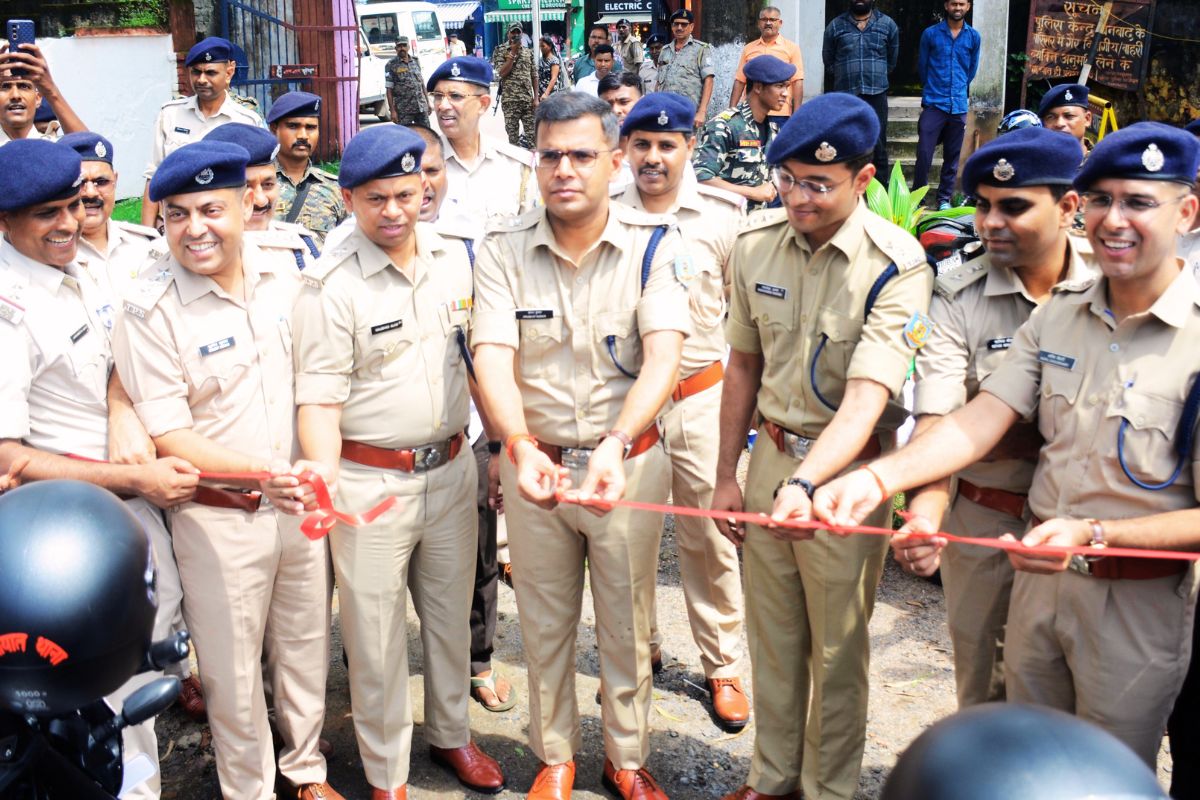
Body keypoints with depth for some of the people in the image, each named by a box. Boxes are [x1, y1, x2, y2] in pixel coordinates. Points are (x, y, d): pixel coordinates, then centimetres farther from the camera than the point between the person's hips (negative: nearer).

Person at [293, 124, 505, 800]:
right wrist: (323, 483, -31)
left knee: (451, 613, 20)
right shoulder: (332, 285, -13)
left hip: (452, 469, 5)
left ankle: (451, 733, 42)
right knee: (377, 632, 8)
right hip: (370, 482, -4)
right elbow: (319, 399, -14)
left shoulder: (457, 260, 2)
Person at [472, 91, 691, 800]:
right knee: (545, 623, 17)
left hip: (630, 461, -1)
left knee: (627, 625, 14)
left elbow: (663, 357, -22)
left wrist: (615, 445, -39)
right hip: (535, 462, 1)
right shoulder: (504, 250, -7)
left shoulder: (653, 244, -10)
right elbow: (493, 358, -18)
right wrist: (521, 446, -36)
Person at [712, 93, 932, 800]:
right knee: (772, 634, 17)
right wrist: (726, 474, 10)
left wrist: (805, 485, -44)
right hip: (772, 456, 5)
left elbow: (866, 398, -30)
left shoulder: (897, 265, -20)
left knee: (837, 648, 10)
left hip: (849, 469, -4)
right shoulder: (756, 244, -4)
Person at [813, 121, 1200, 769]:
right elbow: (979, 421, -8)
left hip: (1140, 600, -5)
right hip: (1039, 575, 5)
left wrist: (1094, 536, -32)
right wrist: (877, 477, -23)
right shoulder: (1058, 315, 1)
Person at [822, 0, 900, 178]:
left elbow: (892, 60, 15)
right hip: (844, 96, 0)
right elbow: (828, 61, 13)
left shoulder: (888, 24, 6)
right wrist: (847, 76, 9)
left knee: (878, 147, 1)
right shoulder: (835, 26, 5)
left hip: (876, 95, 0)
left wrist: (875, 76, 13)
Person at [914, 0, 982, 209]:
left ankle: (944, 198, 17)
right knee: (924, 153, -8)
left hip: (959, 105, 2)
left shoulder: (974, 37, 6)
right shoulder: (930, 34, 0)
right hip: (933, 104, -2)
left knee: (952, 156, 7)